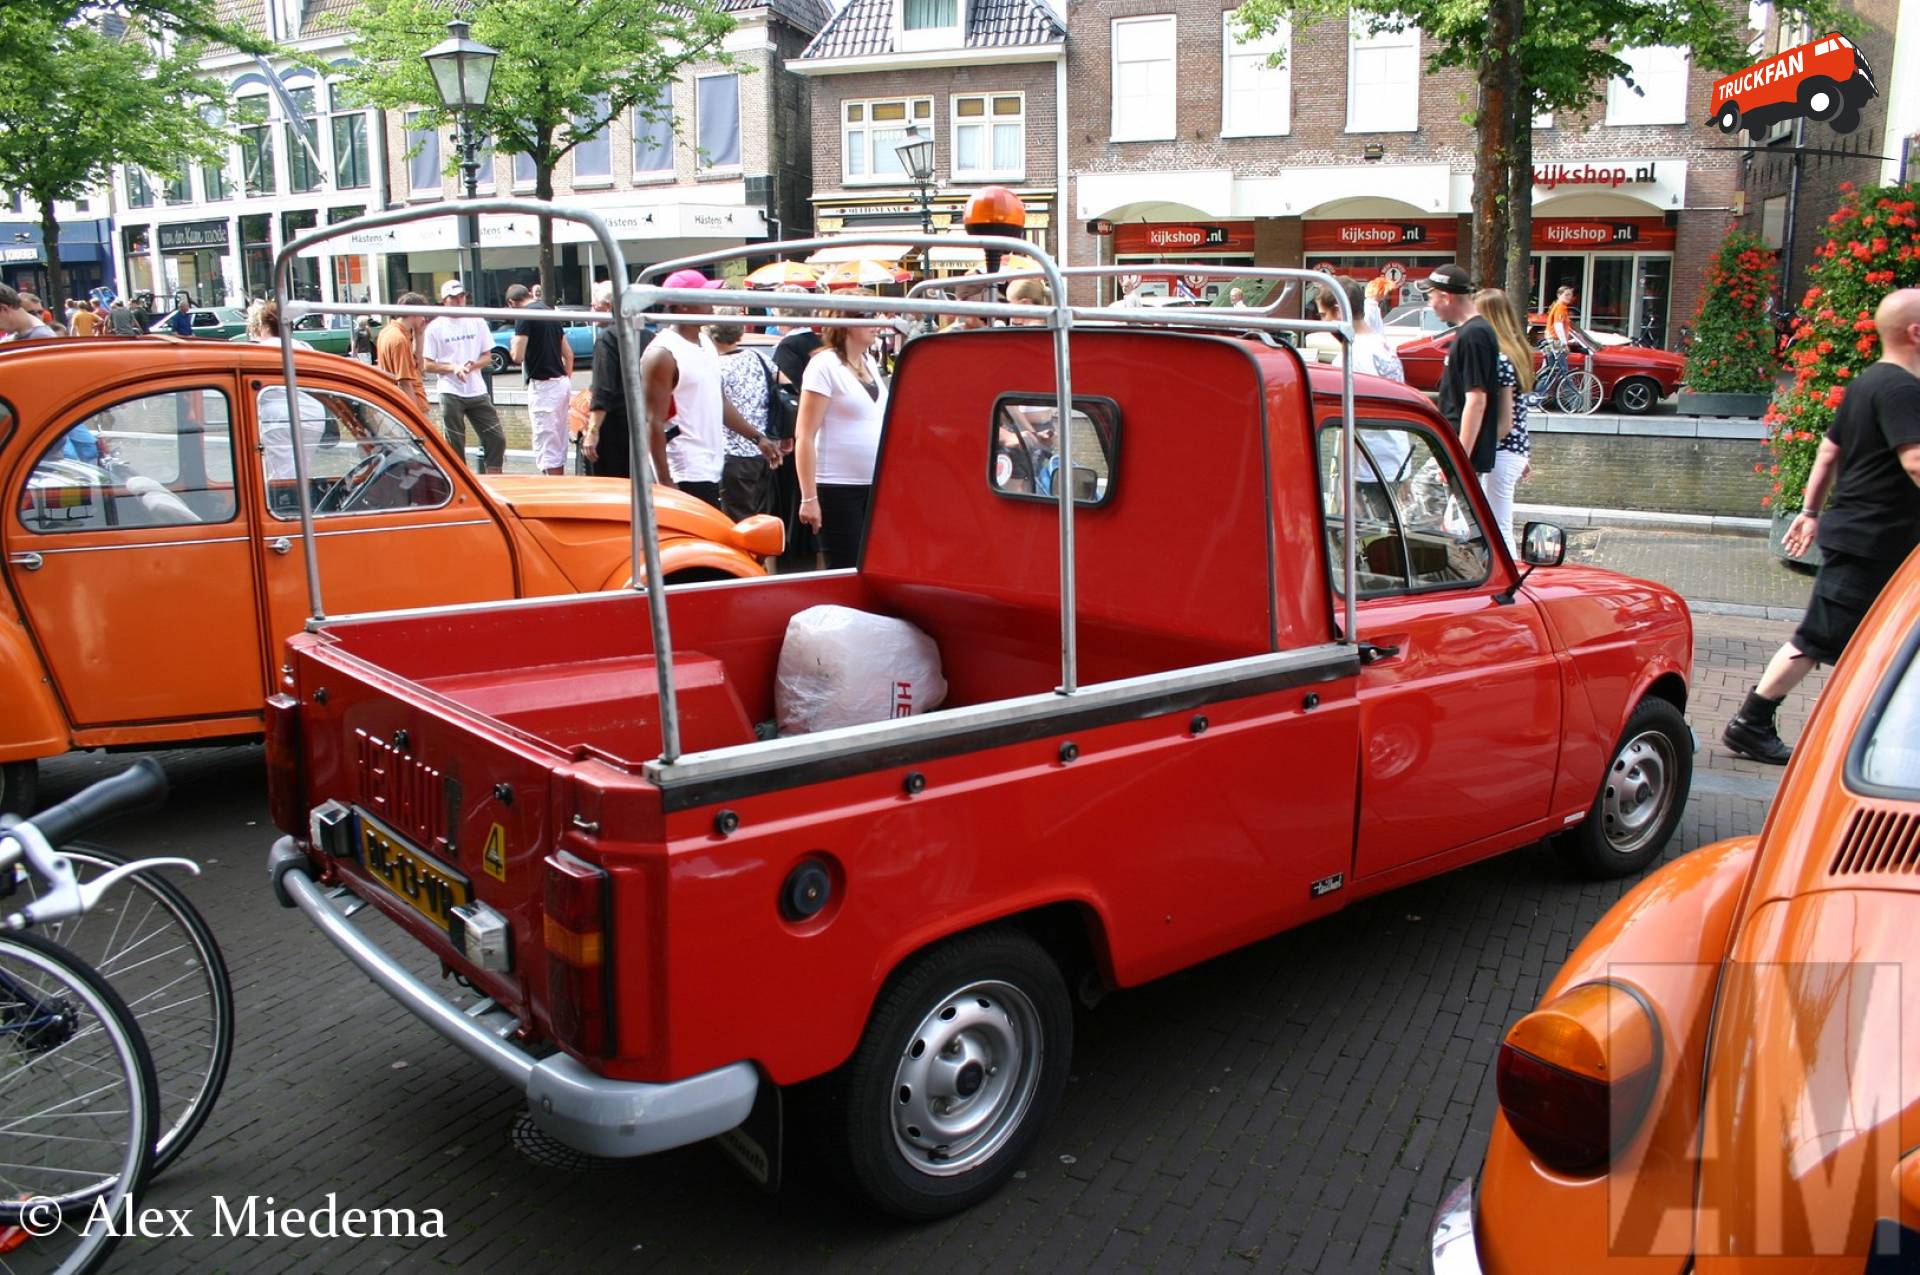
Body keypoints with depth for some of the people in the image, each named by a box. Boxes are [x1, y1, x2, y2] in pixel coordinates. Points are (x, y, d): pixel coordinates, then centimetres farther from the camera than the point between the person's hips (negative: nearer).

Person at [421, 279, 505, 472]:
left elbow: (487, 355, 10)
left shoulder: (477, 322, 7)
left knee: (497, 438, 1)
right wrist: (453, 368, -17)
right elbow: (427, 365, -2)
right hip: (451, 393, -3)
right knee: (454, 445, 3)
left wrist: (473, 365, -11)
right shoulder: (435, 327, -1)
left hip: (477, 391, 3)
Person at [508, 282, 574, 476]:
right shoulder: (550, 312, 14)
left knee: (546, 446, -4)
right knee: (559, 444, 15)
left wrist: (512, 347, 6)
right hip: (562, 382, 8)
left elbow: (518, 356, -15)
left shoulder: (526, 315, -10)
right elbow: (568, 353, 17)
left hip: (543, 385, -8)